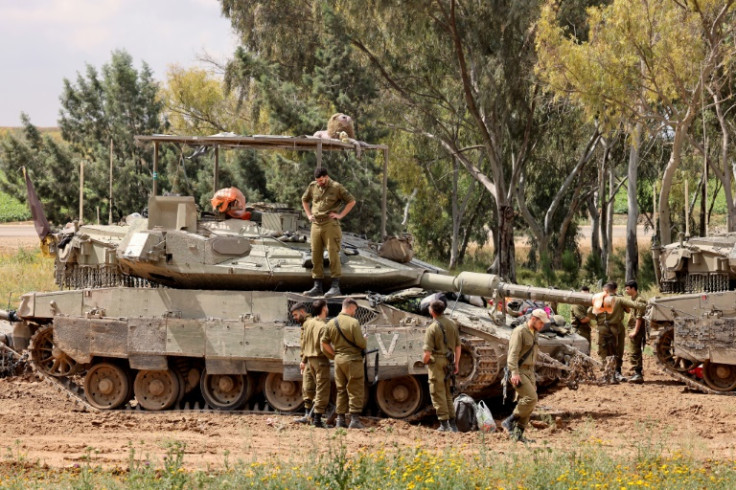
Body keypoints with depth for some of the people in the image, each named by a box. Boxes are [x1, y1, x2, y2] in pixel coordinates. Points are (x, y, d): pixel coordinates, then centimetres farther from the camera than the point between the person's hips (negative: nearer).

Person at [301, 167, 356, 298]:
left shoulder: (336, 187, -2)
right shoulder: (313, 186, 10)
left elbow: (352, 201, 3)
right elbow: (304, 200, 27)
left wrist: (340, 215, -4)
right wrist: (309, 215, 15)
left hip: (331, 225, -5)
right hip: (316, 225, 5)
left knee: (333, 255, -8)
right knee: (316, 256, 3)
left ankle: (335, 287, -8)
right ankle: (317, 287, 8)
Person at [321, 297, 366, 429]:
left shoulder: (331, 323, 5)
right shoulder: (353, 322, -14)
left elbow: (324, 342, 7)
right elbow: (361, 343, -15)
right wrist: (364, 339, 7)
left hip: (338, 359, 6)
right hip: (353, 360, -6)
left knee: (341, 391, 13)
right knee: (355, 391, -1)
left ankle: (340, 419, 13)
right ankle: (354, 420, -5)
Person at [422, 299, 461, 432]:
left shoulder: (432, 328, -14)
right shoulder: (452, 324, 5)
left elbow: (428, 352, -17)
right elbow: (458, 346, 10)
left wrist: (425, 361, 2)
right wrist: (456, 363, 18)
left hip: (436, 362, -6)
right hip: (449, 362, 6)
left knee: (438, 394, 0)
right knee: (448, 394, 16)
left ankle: (444, 424, -1)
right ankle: (452, 424, 16)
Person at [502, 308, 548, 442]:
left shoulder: (533, 334, 17)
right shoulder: (520, 332, -11)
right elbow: (513, 354, -20)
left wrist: (533, 376, 26)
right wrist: (514, 373, -30)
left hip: (529, 372, 9)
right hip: (519, 372, -9)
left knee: (526, 404, 5)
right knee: (531, 398, -20)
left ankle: (518, 433, 7)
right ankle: (509, 422, -10)